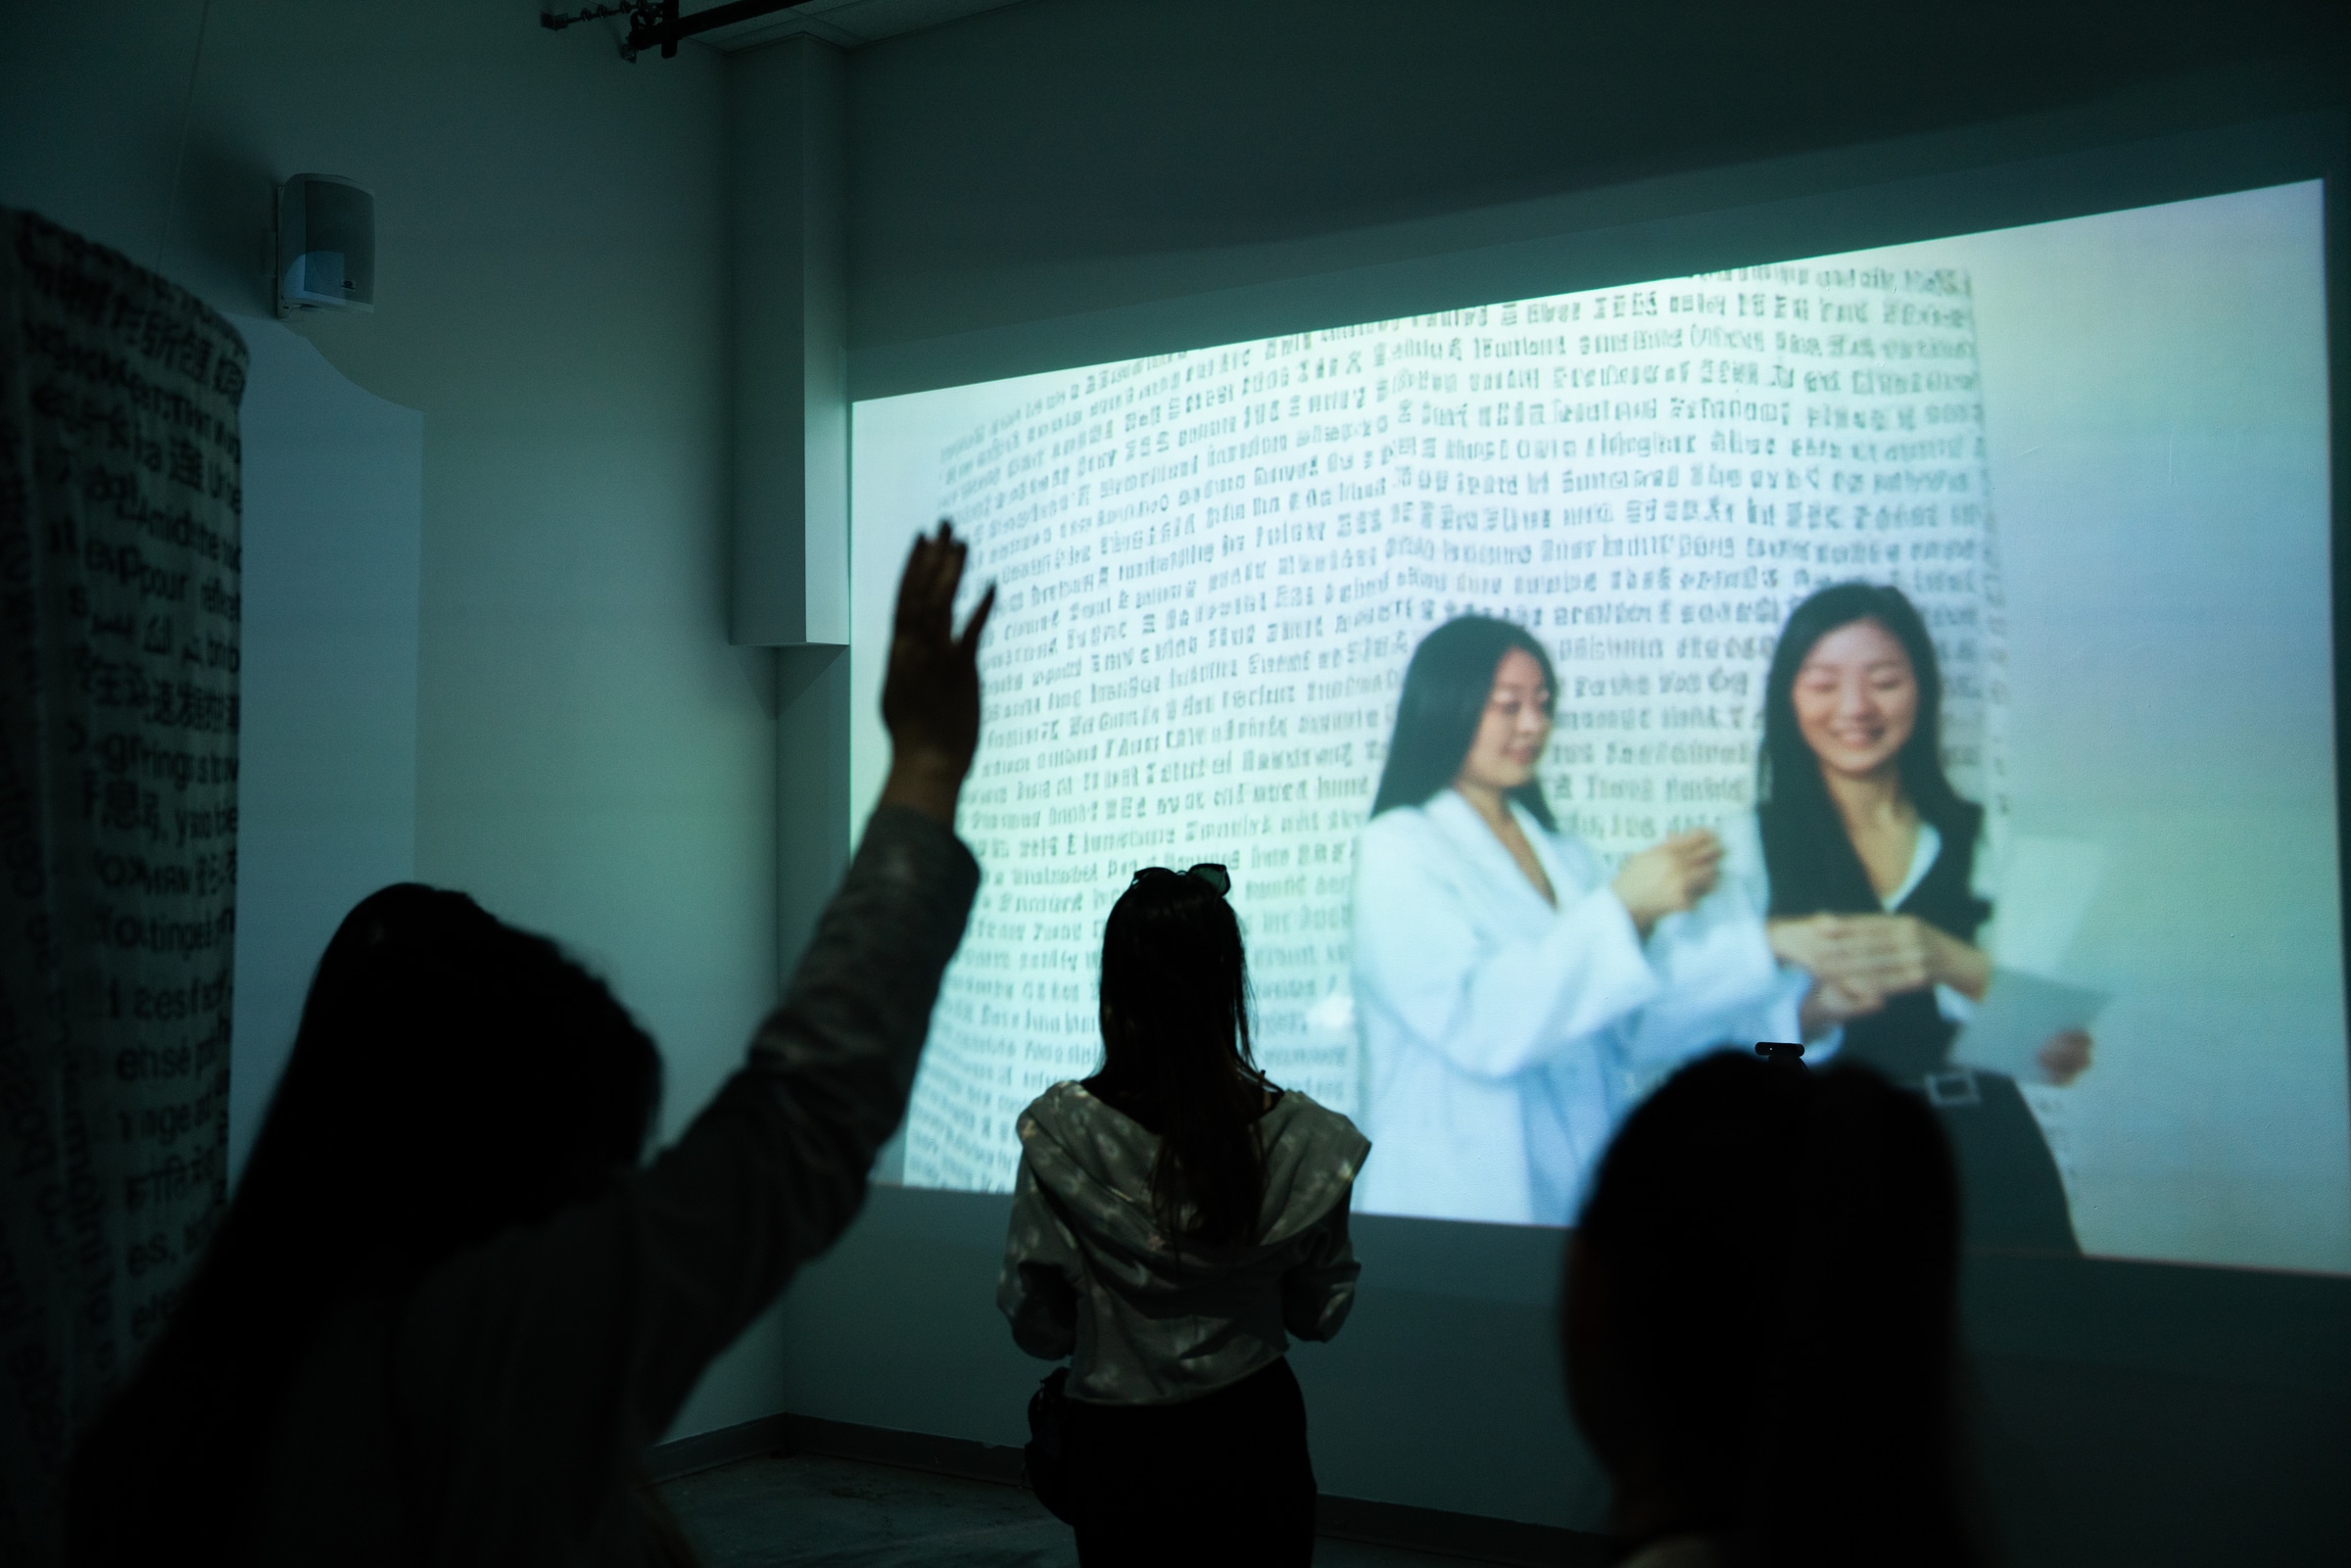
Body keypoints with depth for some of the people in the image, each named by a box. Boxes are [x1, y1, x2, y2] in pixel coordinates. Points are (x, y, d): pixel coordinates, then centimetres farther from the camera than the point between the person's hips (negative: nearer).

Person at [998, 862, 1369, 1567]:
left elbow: (1037, 1326, -9)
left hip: (1116, 1448, 0)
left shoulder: (1058, 1133, -16)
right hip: (1252, 1436, 1)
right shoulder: (1301, 1137, -12)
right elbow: (1319, 1315, -2)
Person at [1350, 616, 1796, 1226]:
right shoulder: (1398, 850, -7)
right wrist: (1622, 908, -24)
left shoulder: (1565, 855, 14)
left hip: (1586, 1198, 6)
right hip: (1456, 1206, -6)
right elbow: (1477, 1025, -22)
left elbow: (1635, 1028, 7)